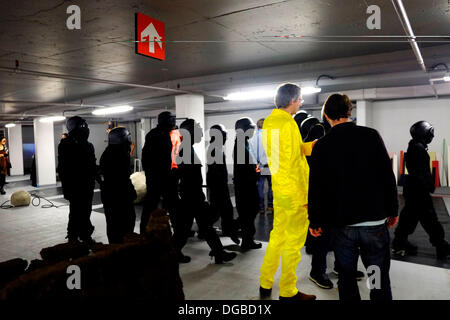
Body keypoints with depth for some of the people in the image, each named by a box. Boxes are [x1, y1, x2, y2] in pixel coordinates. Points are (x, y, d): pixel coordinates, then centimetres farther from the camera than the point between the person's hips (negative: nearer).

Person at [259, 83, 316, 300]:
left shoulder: (268, 122, 9)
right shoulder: (288, 123, -17)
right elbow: (293, 162, -19)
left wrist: (312, 146, 12)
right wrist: (304, 195, -14)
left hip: (278, 190, 8)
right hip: (294, 193, -8)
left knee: (277, 236, 18)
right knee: (294, 242, 5)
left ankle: (265, 284, 29)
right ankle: (287, 292, 20)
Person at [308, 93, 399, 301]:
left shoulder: (322, 145, -4)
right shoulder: (371, 136, -3)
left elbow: (315, 187, -4)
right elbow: (388, 176, -2)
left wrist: (315, 221, 5)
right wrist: (392, 210, 9)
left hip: (341, 224, 0)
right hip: (375, 222, 0)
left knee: (346, 277, 14)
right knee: (380, 279, 12)